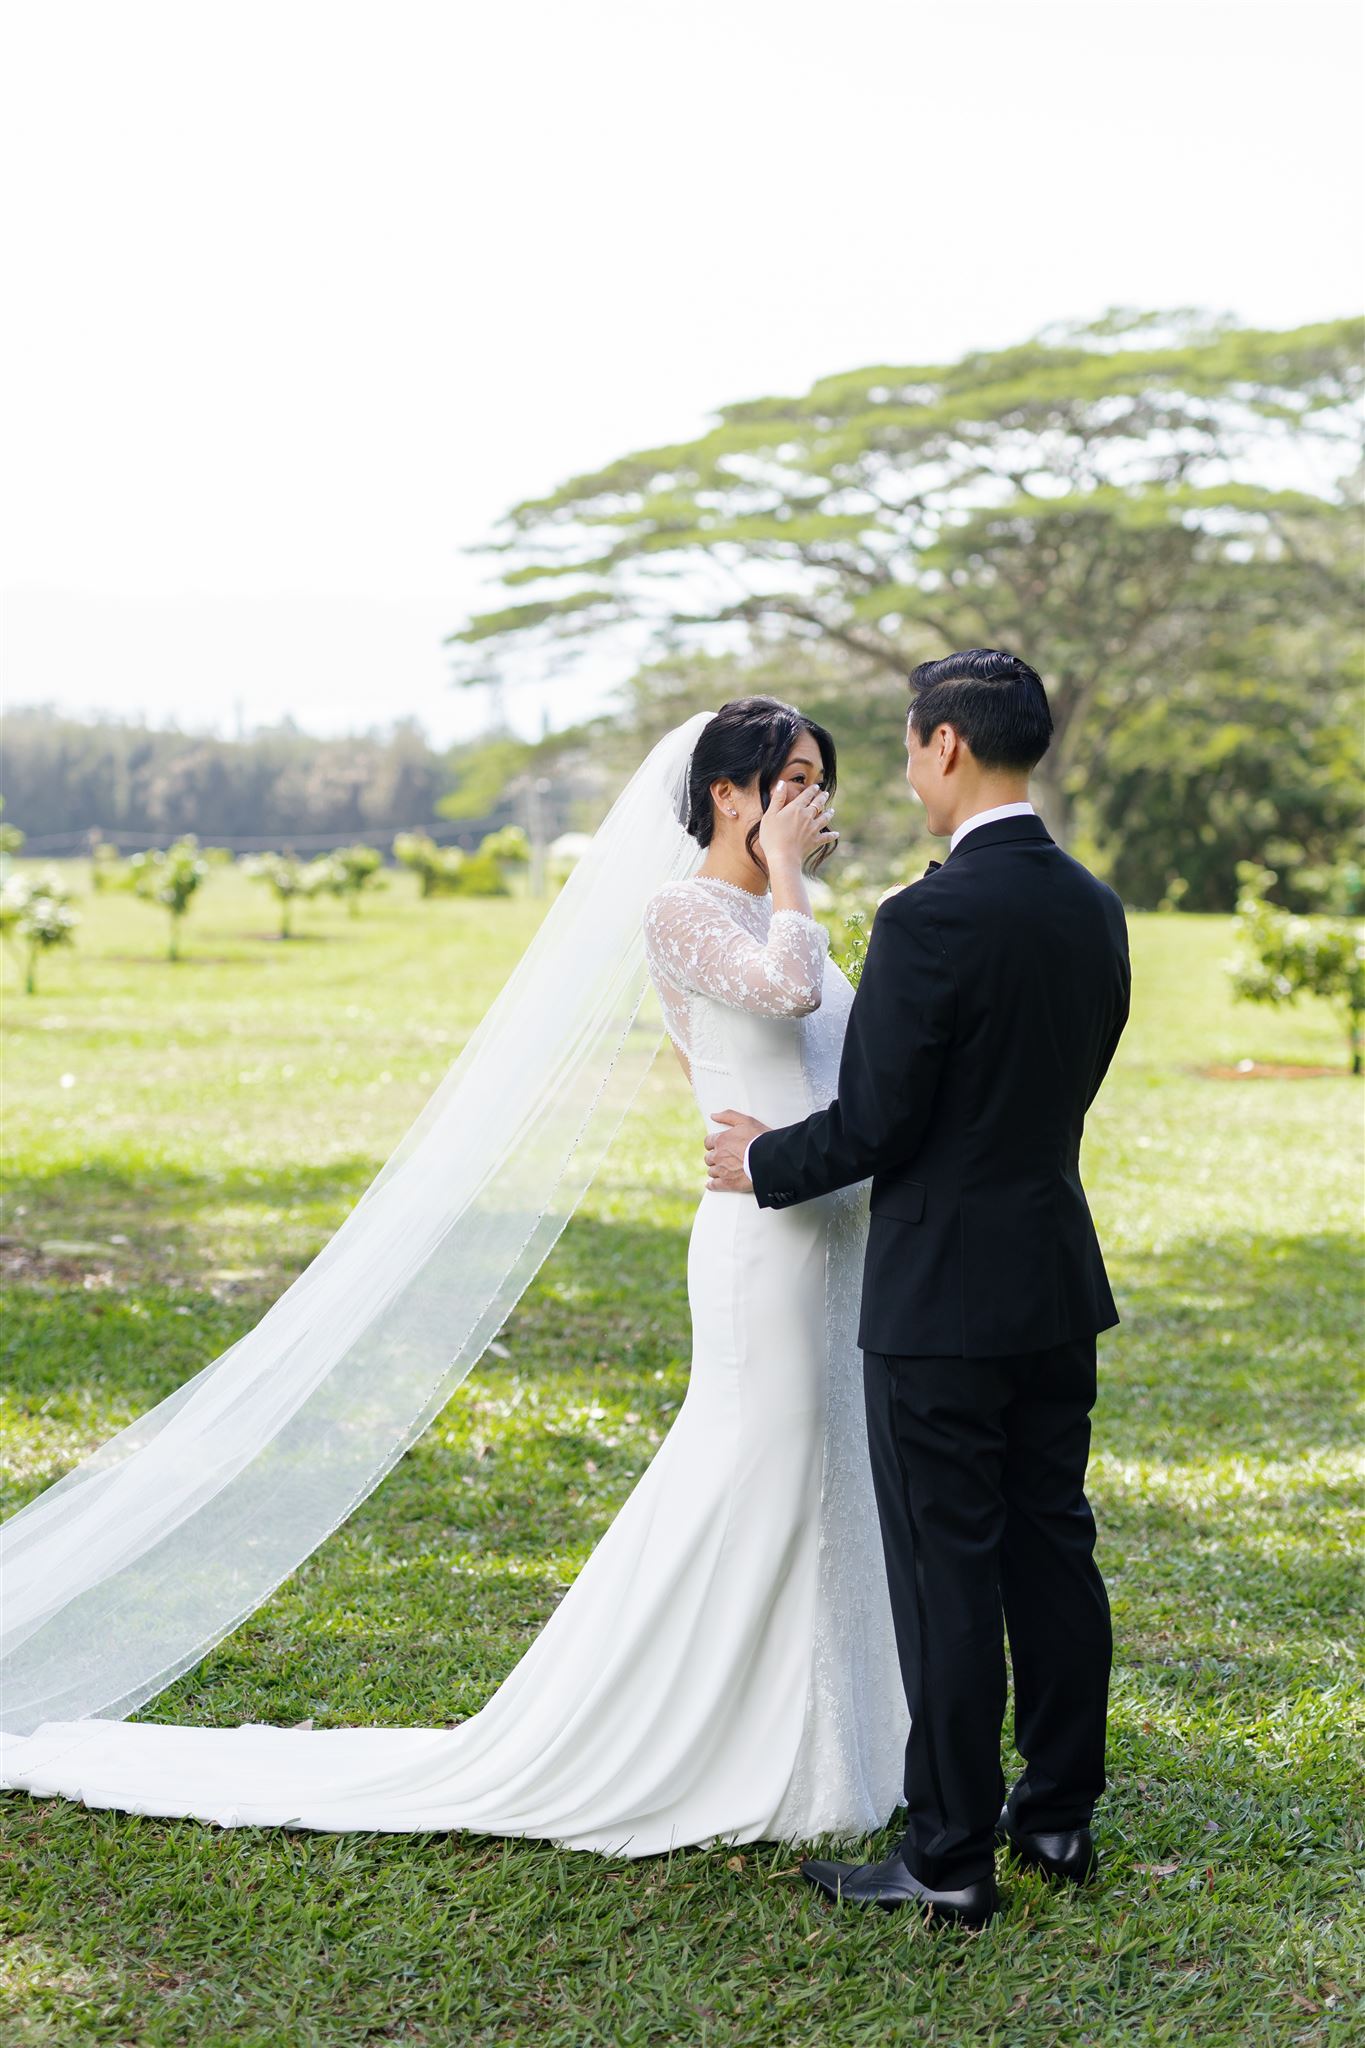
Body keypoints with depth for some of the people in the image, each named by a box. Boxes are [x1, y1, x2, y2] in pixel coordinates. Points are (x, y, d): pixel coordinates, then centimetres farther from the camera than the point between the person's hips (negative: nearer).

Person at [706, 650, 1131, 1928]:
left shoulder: (929, 920, -19)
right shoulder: (1093, 908, 6)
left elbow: (874, 1123, -18)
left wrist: (766, 1164, 1)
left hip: (940, 1296, -8)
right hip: (1059, 1281, 8)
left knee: (946, 1578, 0)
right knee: (1053, 1550, 16)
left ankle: (950, 1860, 10)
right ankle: (1060, 1815, 28)